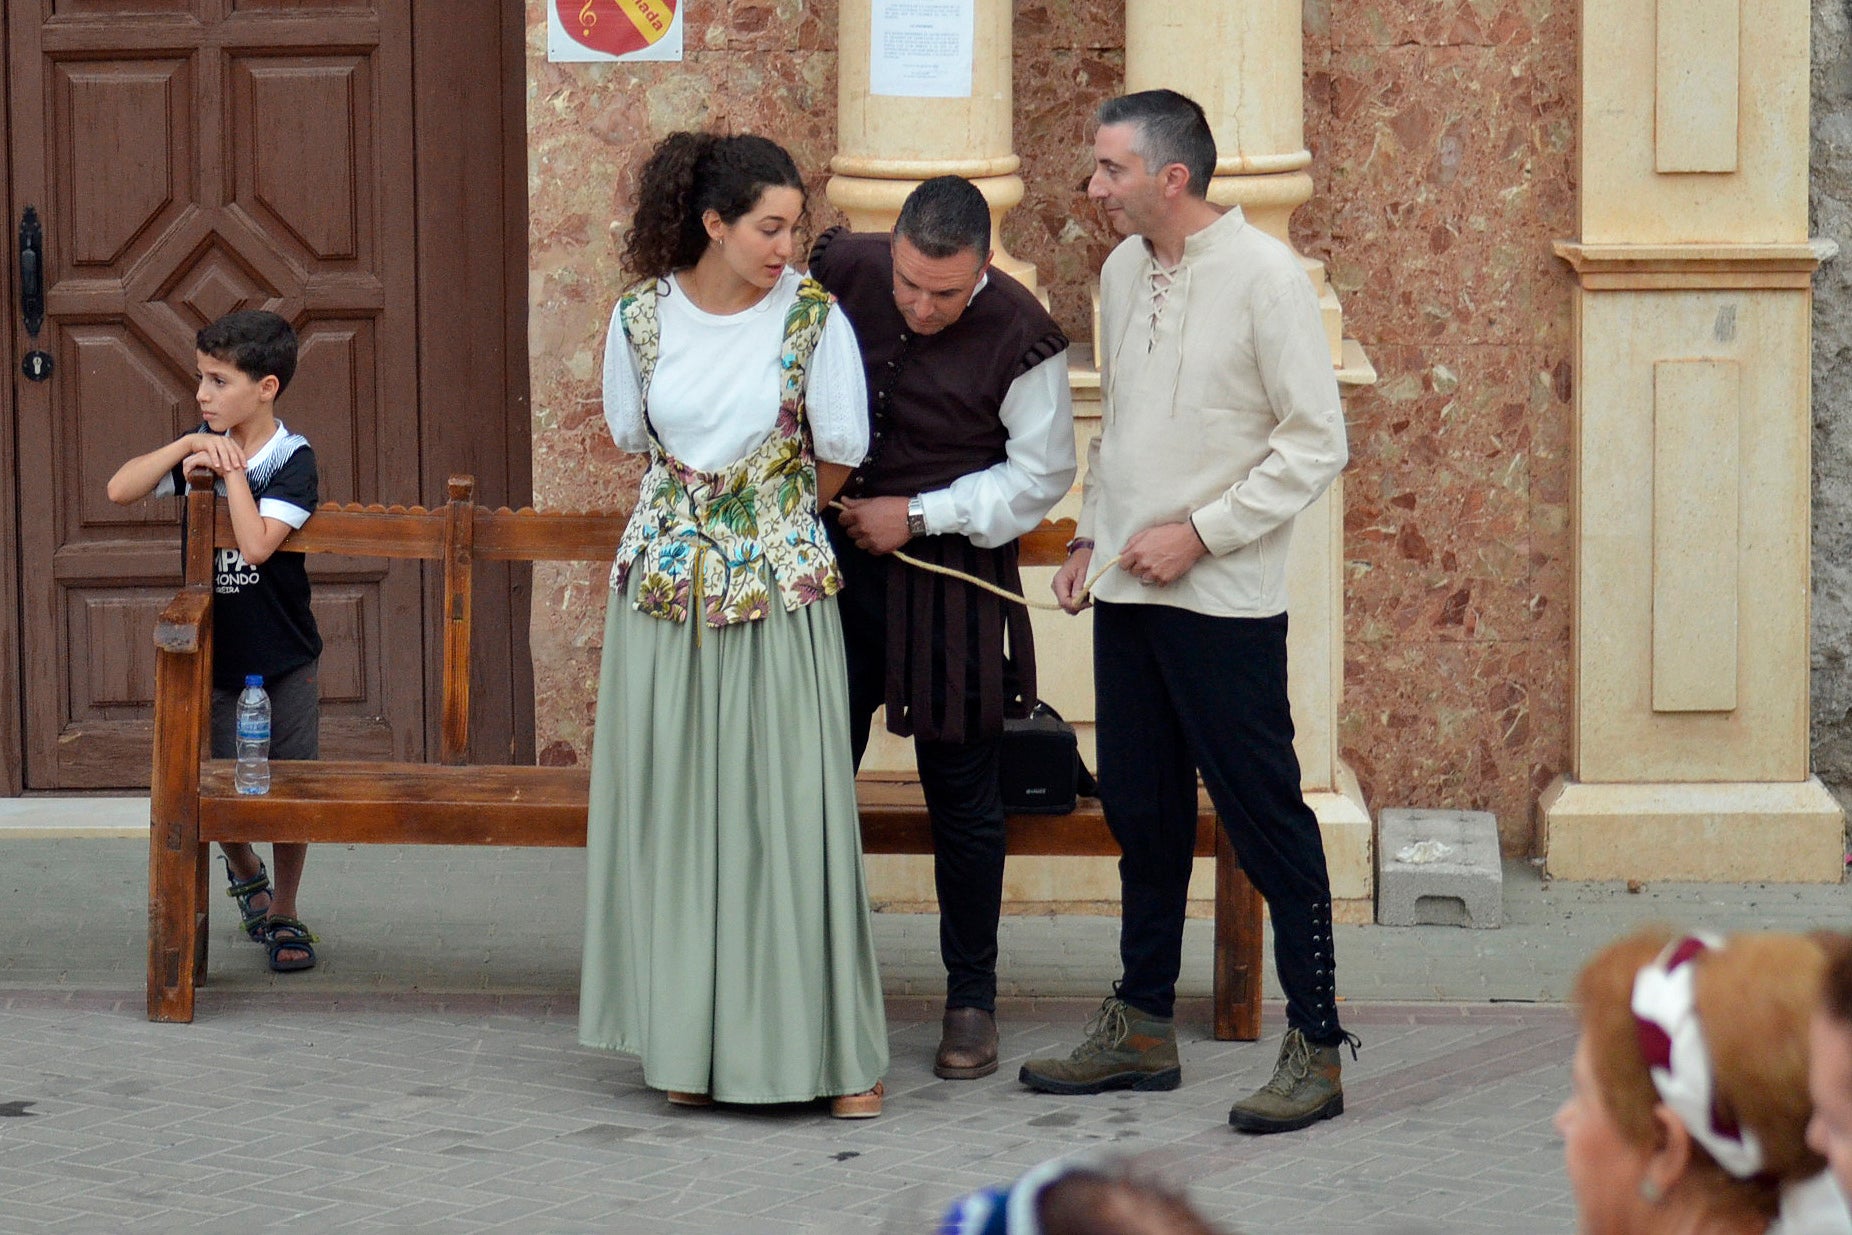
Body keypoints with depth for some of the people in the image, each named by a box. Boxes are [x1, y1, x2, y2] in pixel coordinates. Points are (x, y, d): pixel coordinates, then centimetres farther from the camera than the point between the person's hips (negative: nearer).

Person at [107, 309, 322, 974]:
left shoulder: (292, 458, -14)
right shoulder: (202, 447, 0)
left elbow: (256, 544, -28)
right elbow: (119, 490, -10)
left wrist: (231, 470, -21)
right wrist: (188, 448, -19)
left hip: (285, 660, -3)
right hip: (215, 660, 3)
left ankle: (283, 911, 24)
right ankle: (244, 870, 36)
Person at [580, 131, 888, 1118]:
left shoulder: (813, 315, -8)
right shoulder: (642, 316, -3)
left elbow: (839, 455, 0)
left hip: (782, 586, -2)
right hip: (666, 584, 2)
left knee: (792, 809, -3)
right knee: (671, 806, 4)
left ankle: (828, 1046, 4)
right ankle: (689, 1042, 12)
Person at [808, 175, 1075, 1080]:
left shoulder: (1018, 337, -15)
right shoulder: (839, 274, -6)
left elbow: (1041, 474, -6)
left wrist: (918, 516, -12)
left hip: (951, 577, -3)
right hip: (834, 563, 3)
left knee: (961, 795, 5)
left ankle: (971, 999, 18)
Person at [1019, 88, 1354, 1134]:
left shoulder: (1265, 276, -11)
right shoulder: (1122, 272, 11)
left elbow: (1318, 442, -11)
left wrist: (1200, 533, -14)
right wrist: (1091, 535, 11)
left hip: (1225, 598, -7)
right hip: (1128, 589, 7)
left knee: (1265, 814, -4)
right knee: (1141, 810, 13)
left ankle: (1316, 1047, 2)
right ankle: (1143, 1028, 23)